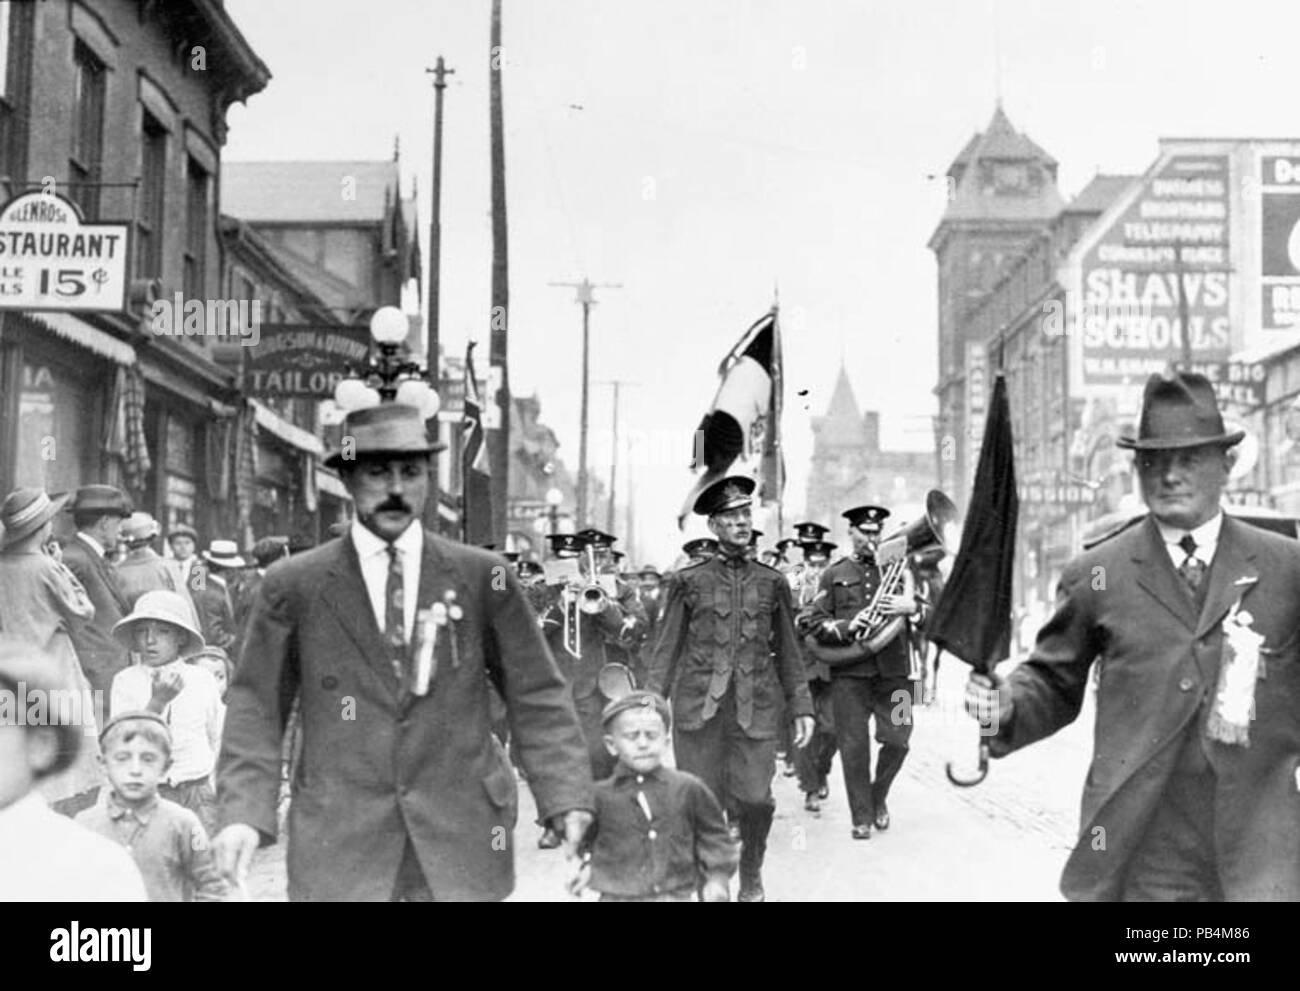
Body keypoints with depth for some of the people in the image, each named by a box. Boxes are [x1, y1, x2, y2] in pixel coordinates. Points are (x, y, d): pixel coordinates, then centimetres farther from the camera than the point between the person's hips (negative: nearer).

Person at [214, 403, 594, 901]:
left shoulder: (484, 578, 4)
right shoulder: (291, 586, 3)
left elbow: (536, 698, 5)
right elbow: (256, 707, 4)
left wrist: (568, 800, -5)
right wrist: (244, 812, -9)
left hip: (462, 842, 1)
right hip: (338, 853, 0)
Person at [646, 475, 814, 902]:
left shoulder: (772, 582, 11)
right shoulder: (688, 581, 5)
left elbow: (788, 652, 14)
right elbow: (666, 648, 6)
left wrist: (800, 707, 9)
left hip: (755, 706, 1)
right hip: (698, 706, -1)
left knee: (755, 798, -5)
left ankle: (751, 875, 22)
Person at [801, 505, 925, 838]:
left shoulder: (897, 570, 15)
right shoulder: (833, 575, 10)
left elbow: (927, 610, 11)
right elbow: (811, 622, 4)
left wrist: (911, 607, -11)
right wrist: (847, 627, -13)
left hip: (894, 670, 2)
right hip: (849, 672, -1)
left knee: (897, 740, -3)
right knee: (854, 746, -2)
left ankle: (878, 798, 24)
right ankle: (862, 817, 10)